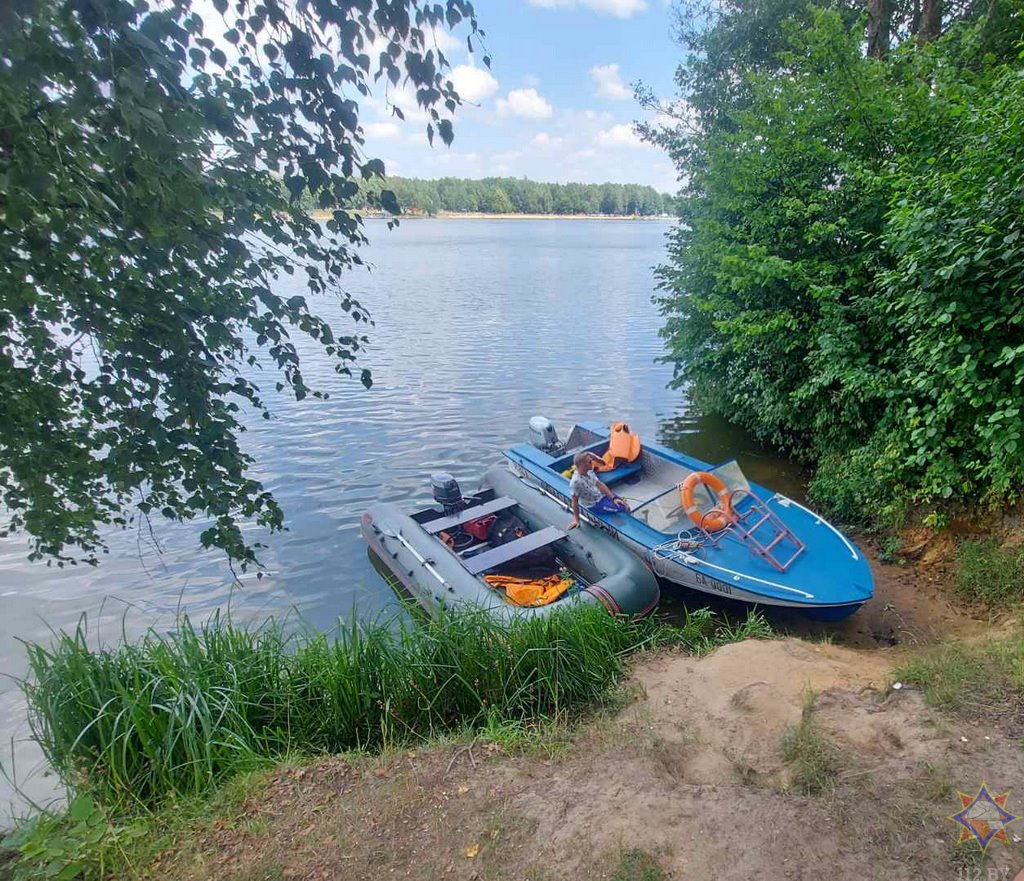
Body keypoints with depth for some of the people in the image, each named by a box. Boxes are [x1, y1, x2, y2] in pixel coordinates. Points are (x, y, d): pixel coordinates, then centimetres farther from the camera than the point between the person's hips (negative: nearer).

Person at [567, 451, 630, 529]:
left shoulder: (589, 471, -8)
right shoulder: (575, 482, -31)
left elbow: (599, 484, -1)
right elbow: (575, 502, -21)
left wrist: (613, 498, -8)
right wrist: (577, 519, -13)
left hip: (603, 494, 8)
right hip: (595, 505, -8)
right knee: (624, 508, -12)